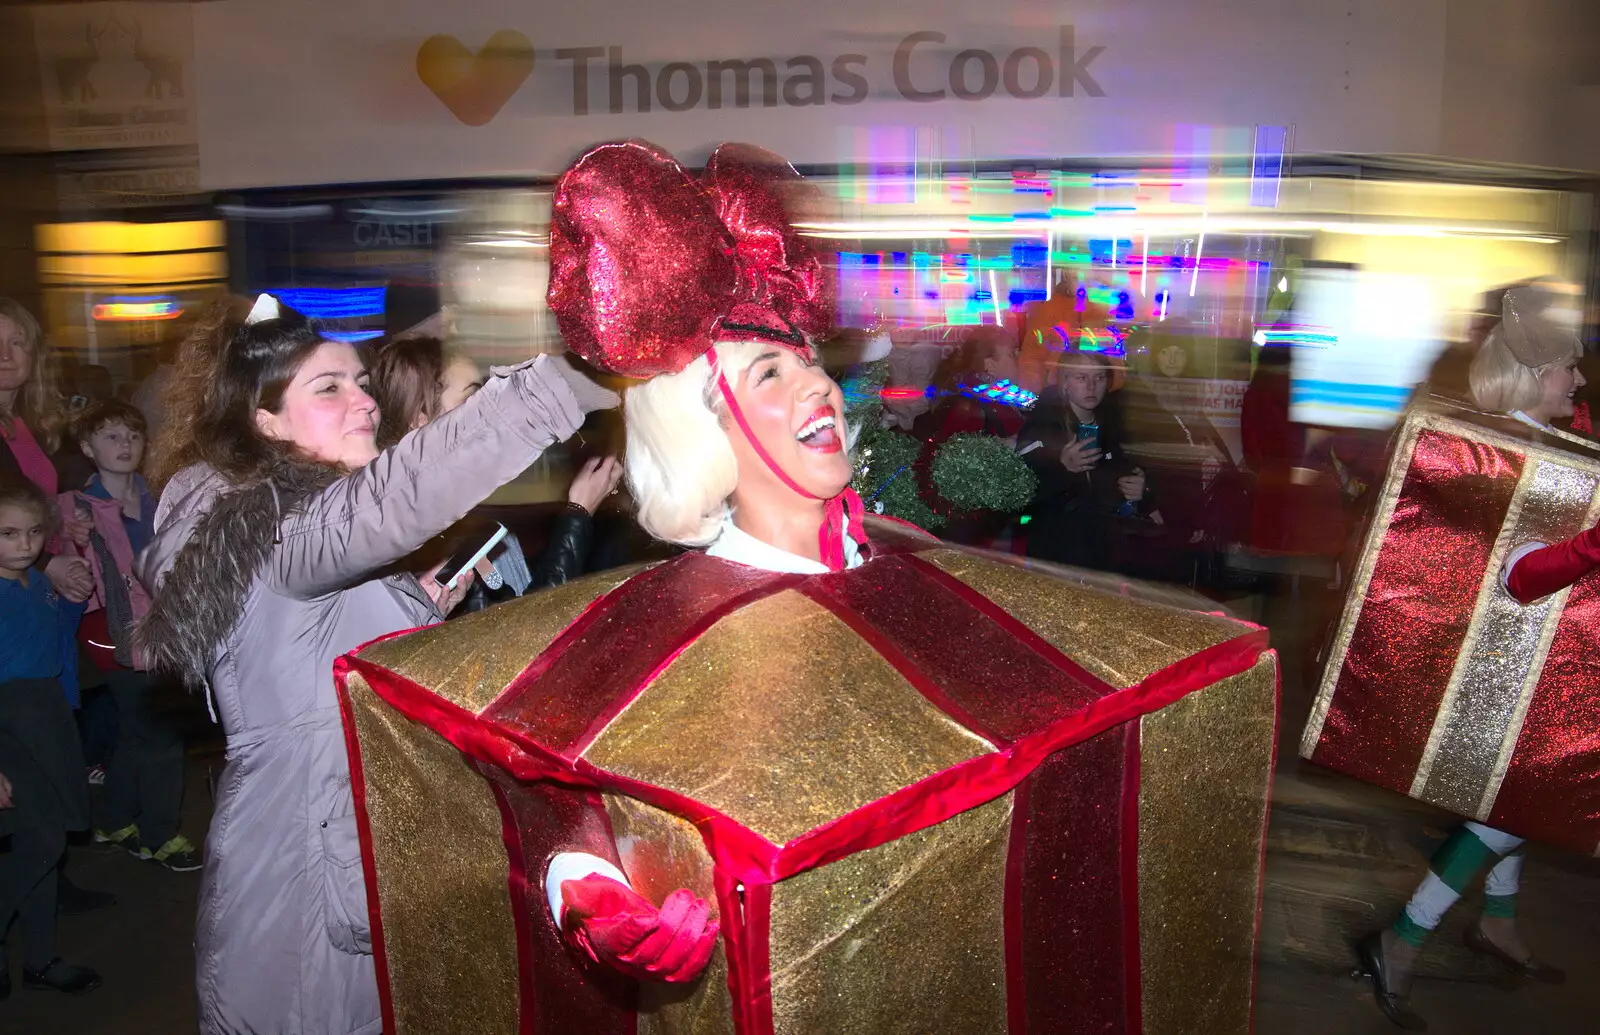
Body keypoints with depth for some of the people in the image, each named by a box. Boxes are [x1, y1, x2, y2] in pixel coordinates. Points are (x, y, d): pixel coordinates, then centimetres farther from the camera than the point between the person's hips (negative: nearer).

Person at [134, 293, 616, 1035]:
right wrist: (570, 377, -46)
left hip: (363, 847, 10)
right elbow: (399, 493, -42)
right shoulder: (270, 522, -20)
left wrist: (423, 603, 2)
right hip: (308, 869, -10)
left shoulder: (248, 516, 12)